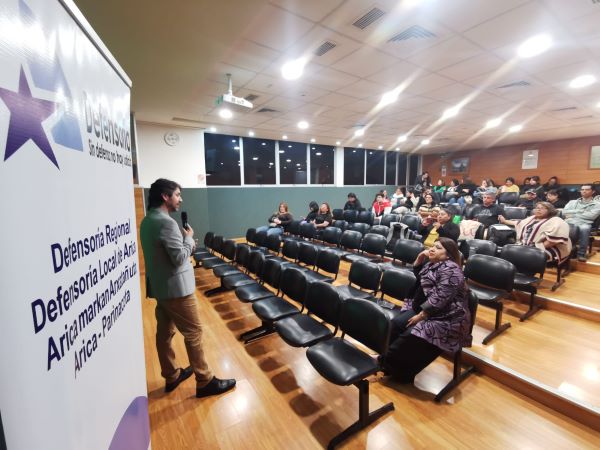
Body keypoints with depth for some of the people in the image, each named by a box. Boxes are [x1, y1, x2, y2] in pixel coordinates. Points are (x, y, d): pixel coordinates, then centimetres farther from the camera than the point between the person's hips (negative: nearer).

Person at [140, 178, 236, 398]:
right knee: (193, 333, 1)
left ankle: (171, 376, 34)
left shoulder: (147, 221, 10)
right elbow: (180, 258, -22)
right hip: (176, 288, -10)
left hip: (158, 286, 10)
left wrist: (184, 241, 8)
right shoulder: (166, 222, -22)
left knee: (164, 332, 18)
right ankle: (205, 382, 13)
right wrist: (189, 238, -7)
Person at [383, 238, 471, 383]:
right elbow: (417, 277, 28)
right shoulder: (432, 264, 11)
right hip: (423, 309, 9)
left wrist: (421, 316, -21)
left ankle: (385, 362, -4)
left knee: (410, 337, -19)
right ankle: (385, 357, -1)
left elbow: (439, 298, -25)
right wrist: (419, 260, 10)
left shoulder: (450, 269, -17)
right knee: (395, 323, -8)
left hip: (445, 319, -9)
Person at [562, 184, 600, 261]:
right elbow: (564, 212, 10)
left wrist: (573, 214, 2)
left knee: (584, 229, -40)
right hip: (569, 222, 2)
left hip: (584, 224, -2)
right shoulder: (572, 202, 26)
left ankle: (581, 253, -29)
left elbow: (592, 215, -1)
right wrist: (580, 211, 1)